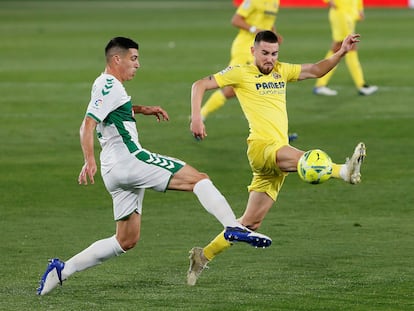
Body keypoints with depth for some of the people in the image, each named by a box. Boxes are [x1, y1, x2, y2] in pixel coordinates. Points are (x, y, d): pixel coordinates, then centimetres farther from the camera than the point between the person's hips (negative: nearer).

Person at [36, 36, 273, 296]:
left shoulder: (105, 85, 21)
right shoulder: (109, 86, -8)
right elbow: (88, 125, -20)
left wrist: (140, 109, 36)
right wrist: (90, 161, -32)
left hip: (116, 172, 10)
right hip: (129, 159, -10)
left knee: (126, 241, 12)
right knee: (197, 179, -11)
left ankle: (62, 270, 9)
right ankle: (233, 227, -26)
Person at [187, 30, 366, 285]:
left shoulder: (281, 71, 20)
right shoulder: (241, 73, 4)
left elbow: (316, 70, 20)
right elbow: (200, 86, 5)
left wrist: (341, 53, 4)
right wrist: (196, 118, -9)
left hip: (278, 156, 7)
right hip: (261, 147, -7)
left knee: (251, 222, 5)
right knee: (298, 157, -39)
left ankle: (204, 256, 14)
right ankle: (344, 171, -67)